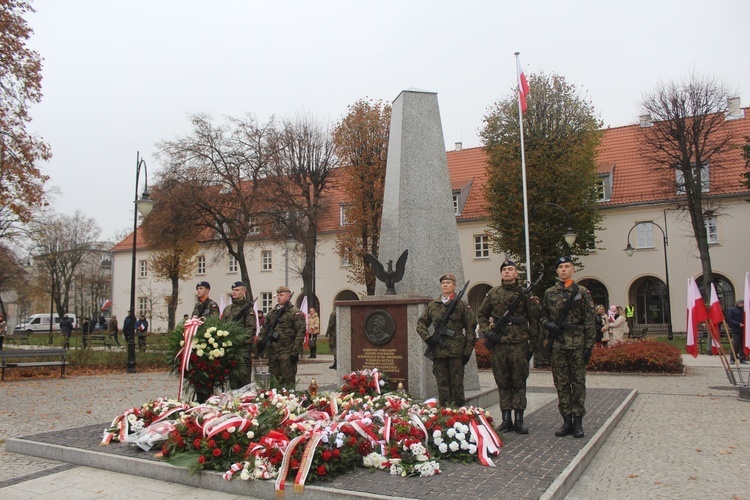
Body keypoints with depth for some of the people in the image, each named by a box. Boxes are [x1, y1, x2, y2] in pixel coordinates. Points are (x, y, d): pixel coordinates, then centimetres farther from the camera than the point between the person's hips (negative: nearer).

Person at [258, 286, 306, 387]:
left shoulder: (295, 313, -5)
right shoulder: (272, 313, 15)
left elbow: (300, 332, -10)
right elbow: (265, 327, 19)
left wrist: (295, 351, -15)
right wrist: (261, 340, 1)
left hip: (287, 352, -6)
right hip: (273, 351, 6)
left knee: (288, 380, -1)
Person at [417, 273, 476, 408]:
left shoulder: (461, 305, 4)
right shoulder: (432, 305, 11)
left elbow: (470, 329, 3)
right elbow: (421, 323, 19)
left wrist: (467, 351, -3)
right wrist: (427, 337, 1)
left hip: (456, 350, -2)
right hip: (438, 351, 3)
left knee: (457, 384, 0)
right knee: (442, 385, 6)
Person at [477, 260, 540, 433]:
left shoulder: (524, 293, 3)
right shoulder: (493, 293, 8)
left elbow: (534, 319, 5)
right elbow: (481, 314, 16)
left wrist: (534, 344, 3)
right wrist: (486, 331, 0)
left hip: (519, 343, -2)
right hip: (499, 343, 2)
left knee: (519, 382, 2)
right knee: (503, 382, 7)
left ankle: (519, 421, 9)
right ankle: (506, 419, 15)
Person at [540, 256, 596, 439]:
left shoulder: (582, 292, 2)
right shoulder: (549, 293, 9)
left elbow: (589, 321, 0)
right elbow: (542, 316, 18)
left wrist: (589, 345, -6)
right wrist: (548, 324, -5)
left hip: (577, 344, -2)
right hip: (557, 345, 3)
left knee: (578, 383, 2)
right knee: (561, 384, 5)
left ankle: (578, 421, 10)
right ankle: (567, 420, 14)